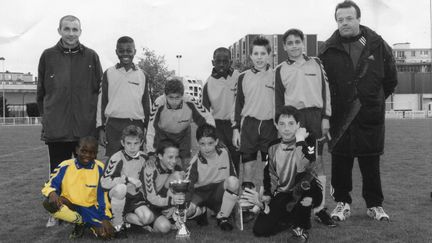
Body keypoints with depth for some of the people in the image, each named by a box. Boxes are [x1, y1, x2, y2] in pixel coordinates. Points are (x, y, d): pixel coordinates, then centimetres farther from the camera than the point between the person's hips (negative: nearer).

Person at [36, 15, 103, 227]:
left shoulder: (91, 57, 3)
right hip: (56, 128, 1)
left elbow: (99, 90, 5)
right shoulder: (48, 56, 4)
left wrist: (97, 119, 2)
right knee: (58, 172, 10)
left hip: (85, 128, 0)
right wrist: (46, 117, 8)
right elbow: (41, 92, 9)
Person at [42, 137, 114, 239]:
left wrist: (105, 217, -9)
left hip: (90, 209, 0)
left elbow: (103, 195, -2)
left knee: (106, 233, -23)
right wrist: (52, 193, -32)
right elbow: (50, 184, -8)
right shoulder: (66, 166, -7)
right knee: (49, 203, -31)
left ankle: (83, 222, 10)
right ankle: (81, 222, -8)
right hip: (69, 206, 0)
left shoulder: (100, 168, -6)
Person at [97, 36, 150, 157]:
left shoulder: (142, 75, 11)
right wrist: (101, 128, 1)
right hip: (114, 125, -1)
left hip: (137, 125, 1)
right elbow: (102, 101, 7)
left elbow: (146, 104, 14)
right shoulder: (109, 73, 6)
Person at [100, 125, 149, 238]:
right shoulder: (117, 158, -17)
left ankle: (124, 217, 9)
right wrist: (127, 179, -27)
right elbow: (104, 183, -26)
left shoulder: (143, 157, 0)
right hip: (117, 195, -3)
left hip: (135, 197, 4)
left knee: (148, 218, -23)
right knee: (121, 187, -39)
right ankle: (117, 225, -18)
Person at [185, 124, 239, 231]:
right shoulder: (195, 162, -16)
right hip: (200, 193, -1)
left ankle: (222, 218, -11)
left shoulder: (224, 152, -10)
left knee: (233, 181, -32)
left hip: (219, 191, 1)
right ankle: (201, 211, 9)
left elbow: (233, 174, 1)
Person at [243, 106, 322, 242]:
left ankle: (301, 228, -16)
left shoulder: (307, 141, -11)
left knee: (304, 178, -39)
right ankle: (289, 218, 16)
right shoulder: (273, 147, 4)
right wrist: (267, 195, 2)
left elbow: (303, 168, -31)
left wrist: (300, 141, -26)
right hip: (282, 196, 3)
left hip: (307, 195, -3)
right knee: (259, 230, -15)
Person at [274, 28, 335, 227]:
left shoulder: (315, 63, 11)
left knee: (317, 161, 0)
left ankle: (320, 208, 4)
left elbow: (325, 91, 9)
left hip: (314, 115, 0)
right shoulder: (280, 70, 11)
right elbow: (278, 99, 10)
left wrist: (325, 117, 1)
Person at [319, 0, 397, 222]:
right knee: (340, 161, 6)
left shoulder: (377, 45, 1)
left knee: (371, 162, 7)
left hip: (371, 115, 0)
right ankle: (342, 202, 21)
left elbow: (391, 79, 12)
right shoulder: (329, 50, 0)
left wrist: (376, 99, 13)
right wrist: (328, 107, 2)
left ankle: (374, 204, 22)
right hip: (340, 117, 0)